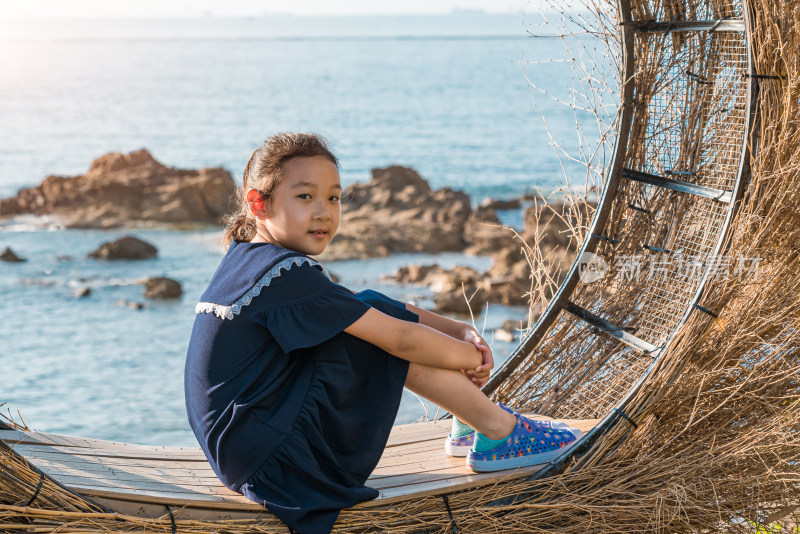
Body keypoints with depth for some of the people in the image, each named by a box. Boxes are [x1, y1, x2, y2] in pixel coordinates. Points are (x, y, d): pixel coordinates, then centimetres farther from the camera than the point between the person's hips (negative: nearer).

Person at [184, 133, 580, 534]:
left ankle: (469, 424, 15)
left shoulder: (247, 258, 10)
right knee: (389, 335, -10)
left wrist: (459, 330, 3)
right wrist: (472, 356, 1)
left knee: (374, 313, 9)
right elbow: (402, 340, -17)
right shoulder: (285, 274, -20)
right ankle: (499, 430, 2)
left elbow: (382, 308, 13)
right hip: (270, 461, -10)